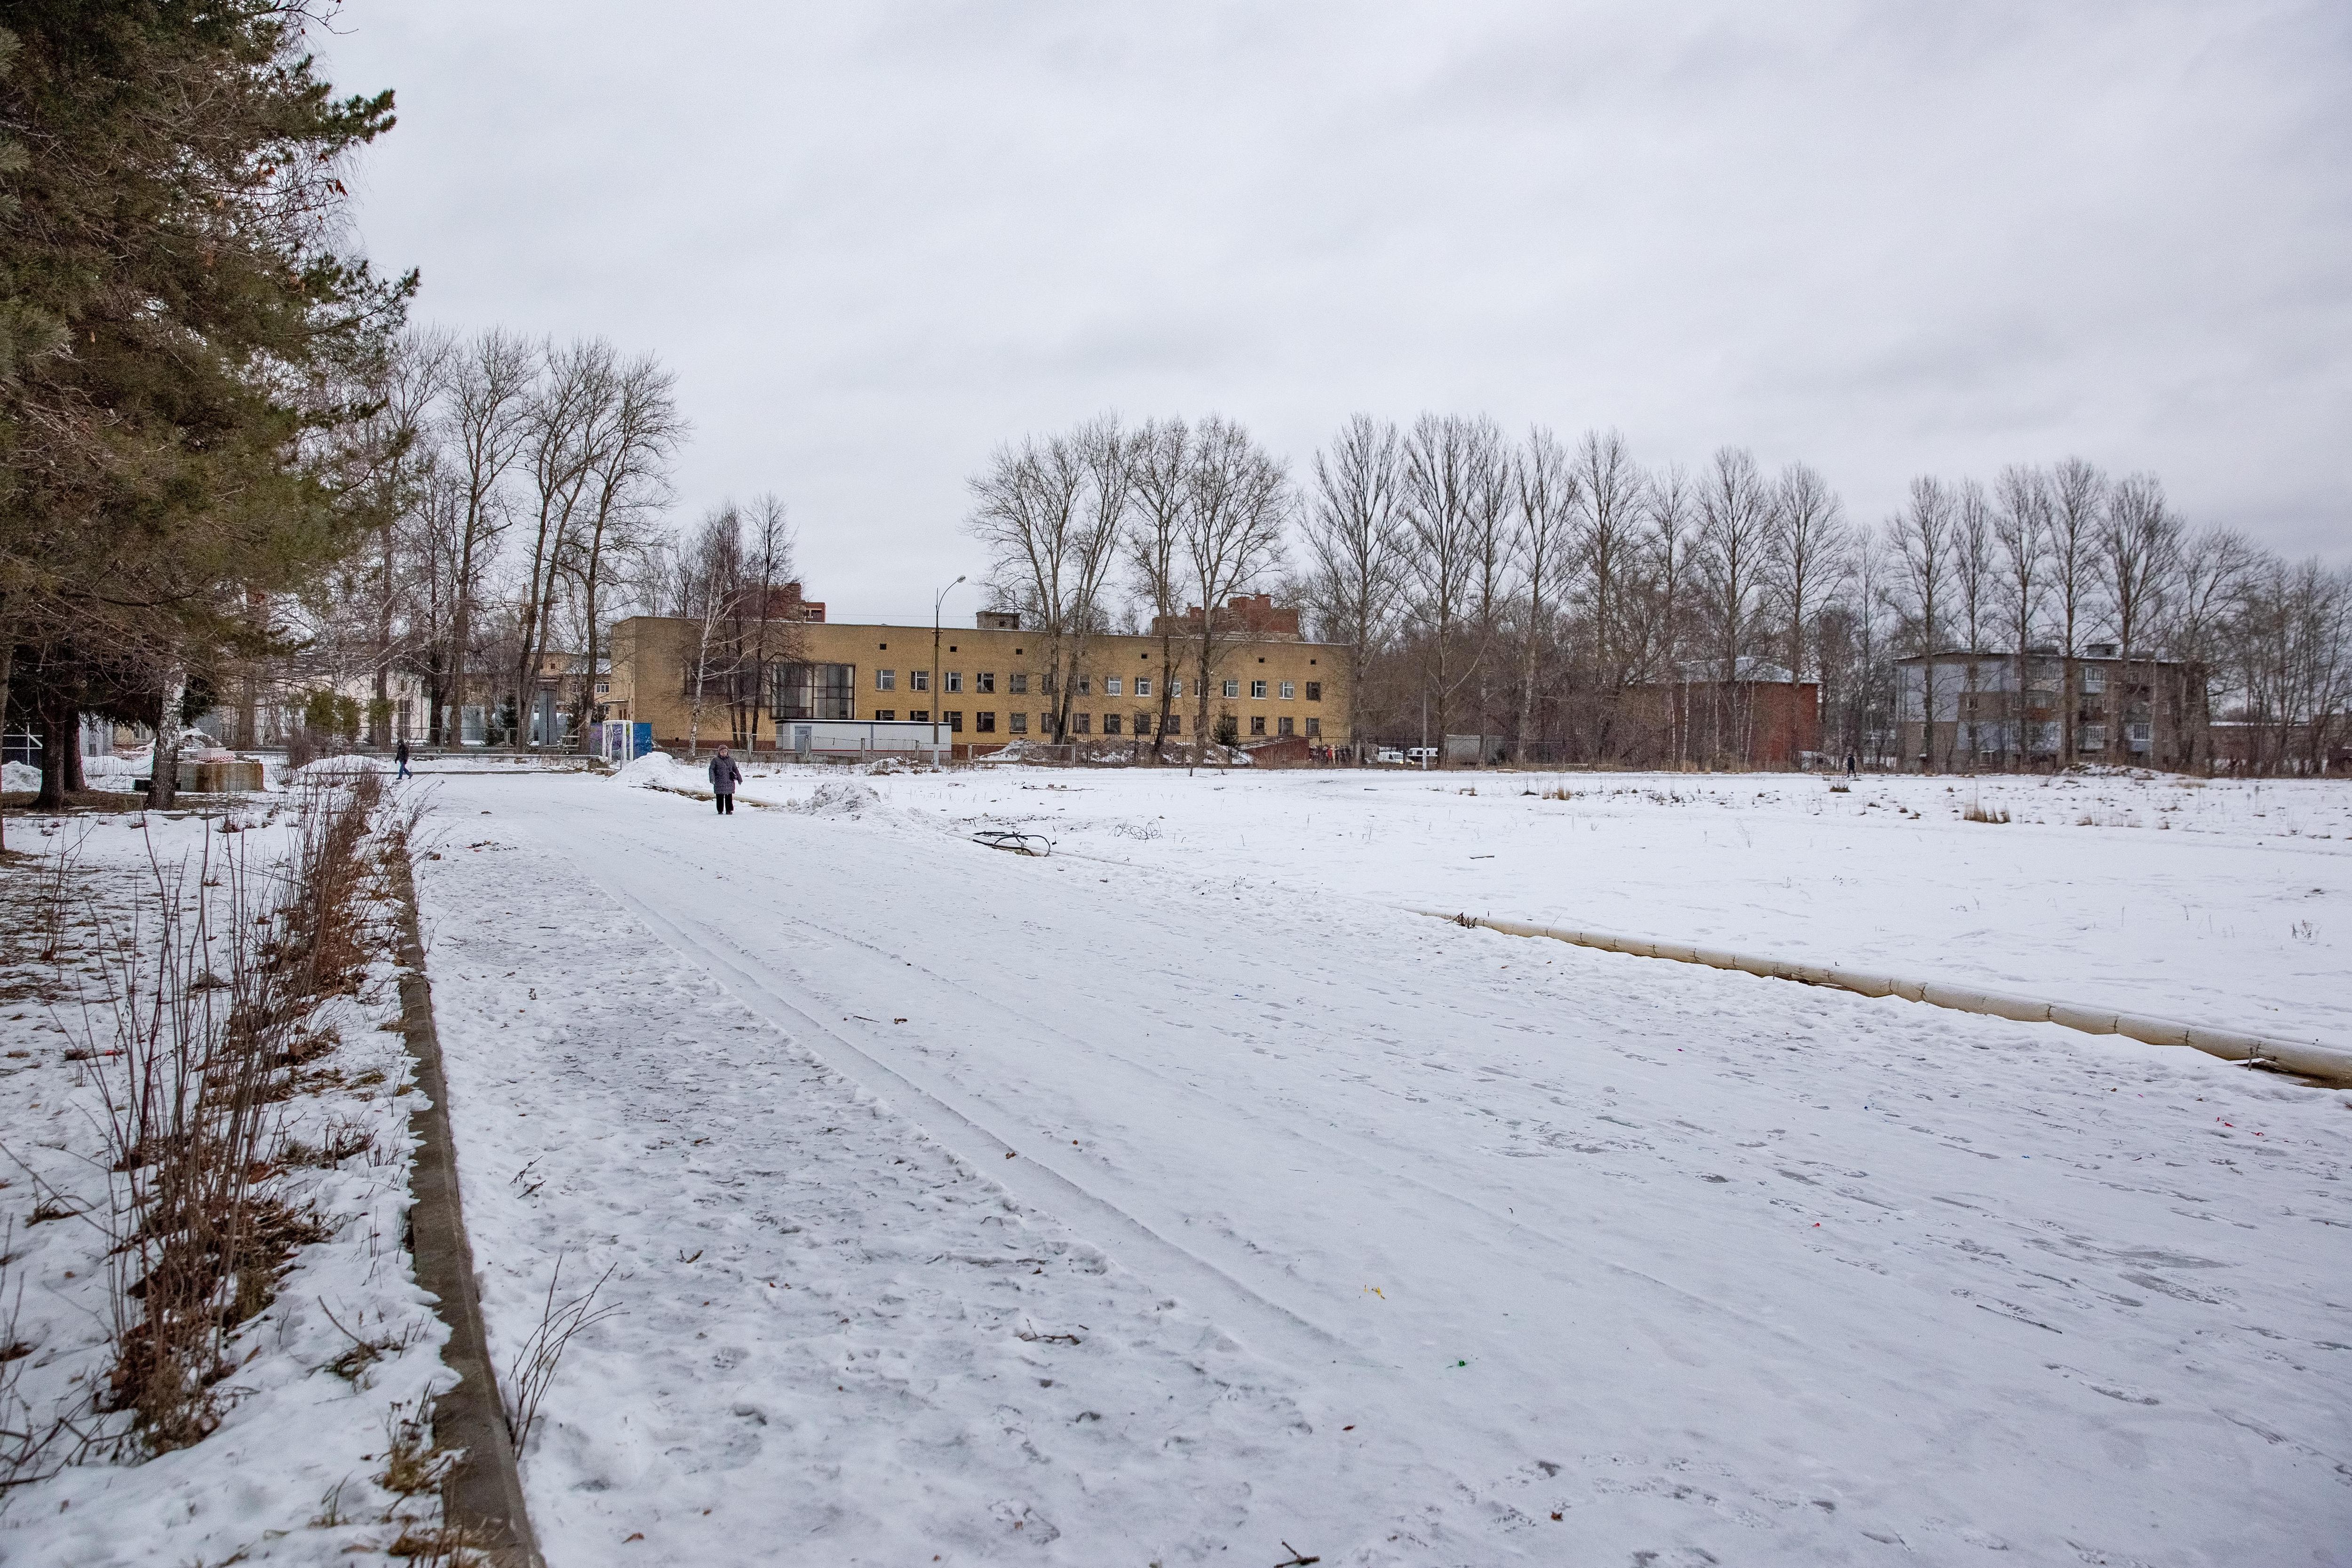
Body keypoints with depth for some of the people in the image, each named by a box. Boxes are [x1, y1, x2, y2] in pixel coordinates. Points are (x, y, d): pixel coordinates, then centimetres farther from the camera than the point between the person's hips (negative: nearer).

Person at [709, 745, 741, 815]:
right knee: (720, 797, 1)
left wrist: (739, 778, 19)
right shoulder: (715, 760, 3)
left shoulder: (731, 760, 13)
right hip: (719, 782, -2)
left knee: (729, 797, 2)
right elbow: (712, 770, -2)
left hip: (730, 782, 2)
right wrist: (712, 779, -13)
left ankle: (729, 810, 9)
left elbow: (736, 770, 21)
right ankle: (720, 811, 10)